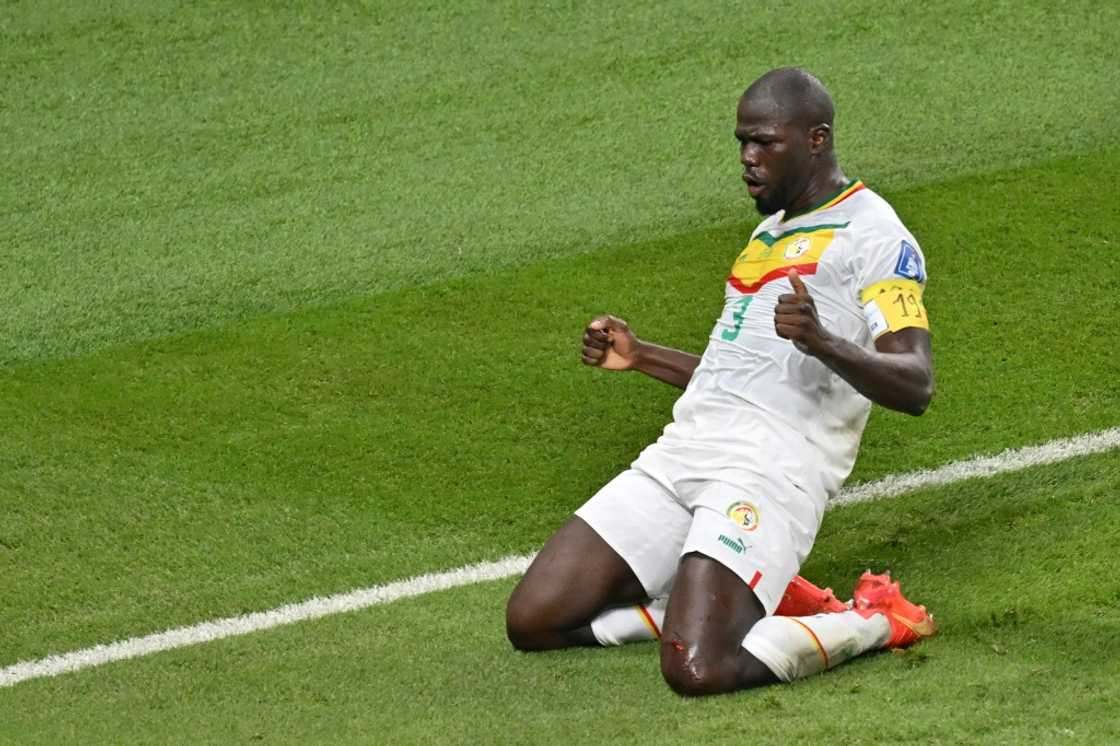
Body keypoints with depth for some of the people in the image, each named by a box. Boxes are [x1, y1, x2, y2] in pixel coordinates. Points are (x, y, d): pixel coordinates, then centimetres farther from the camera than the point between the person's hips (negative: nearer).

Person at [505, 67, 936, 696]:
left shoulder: (873, 236, -2)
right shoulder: (771, 232, 26)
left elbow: (915, 388, -15)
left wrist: (823, 343, -32)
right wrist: (642, 357, 32)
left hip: (773, 471, -9)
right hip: (683, 451, 9)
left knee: (698, 670, -27)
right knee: (533, 621, -1)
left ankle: (873, 622, -1)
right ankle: (750, 599, 10)